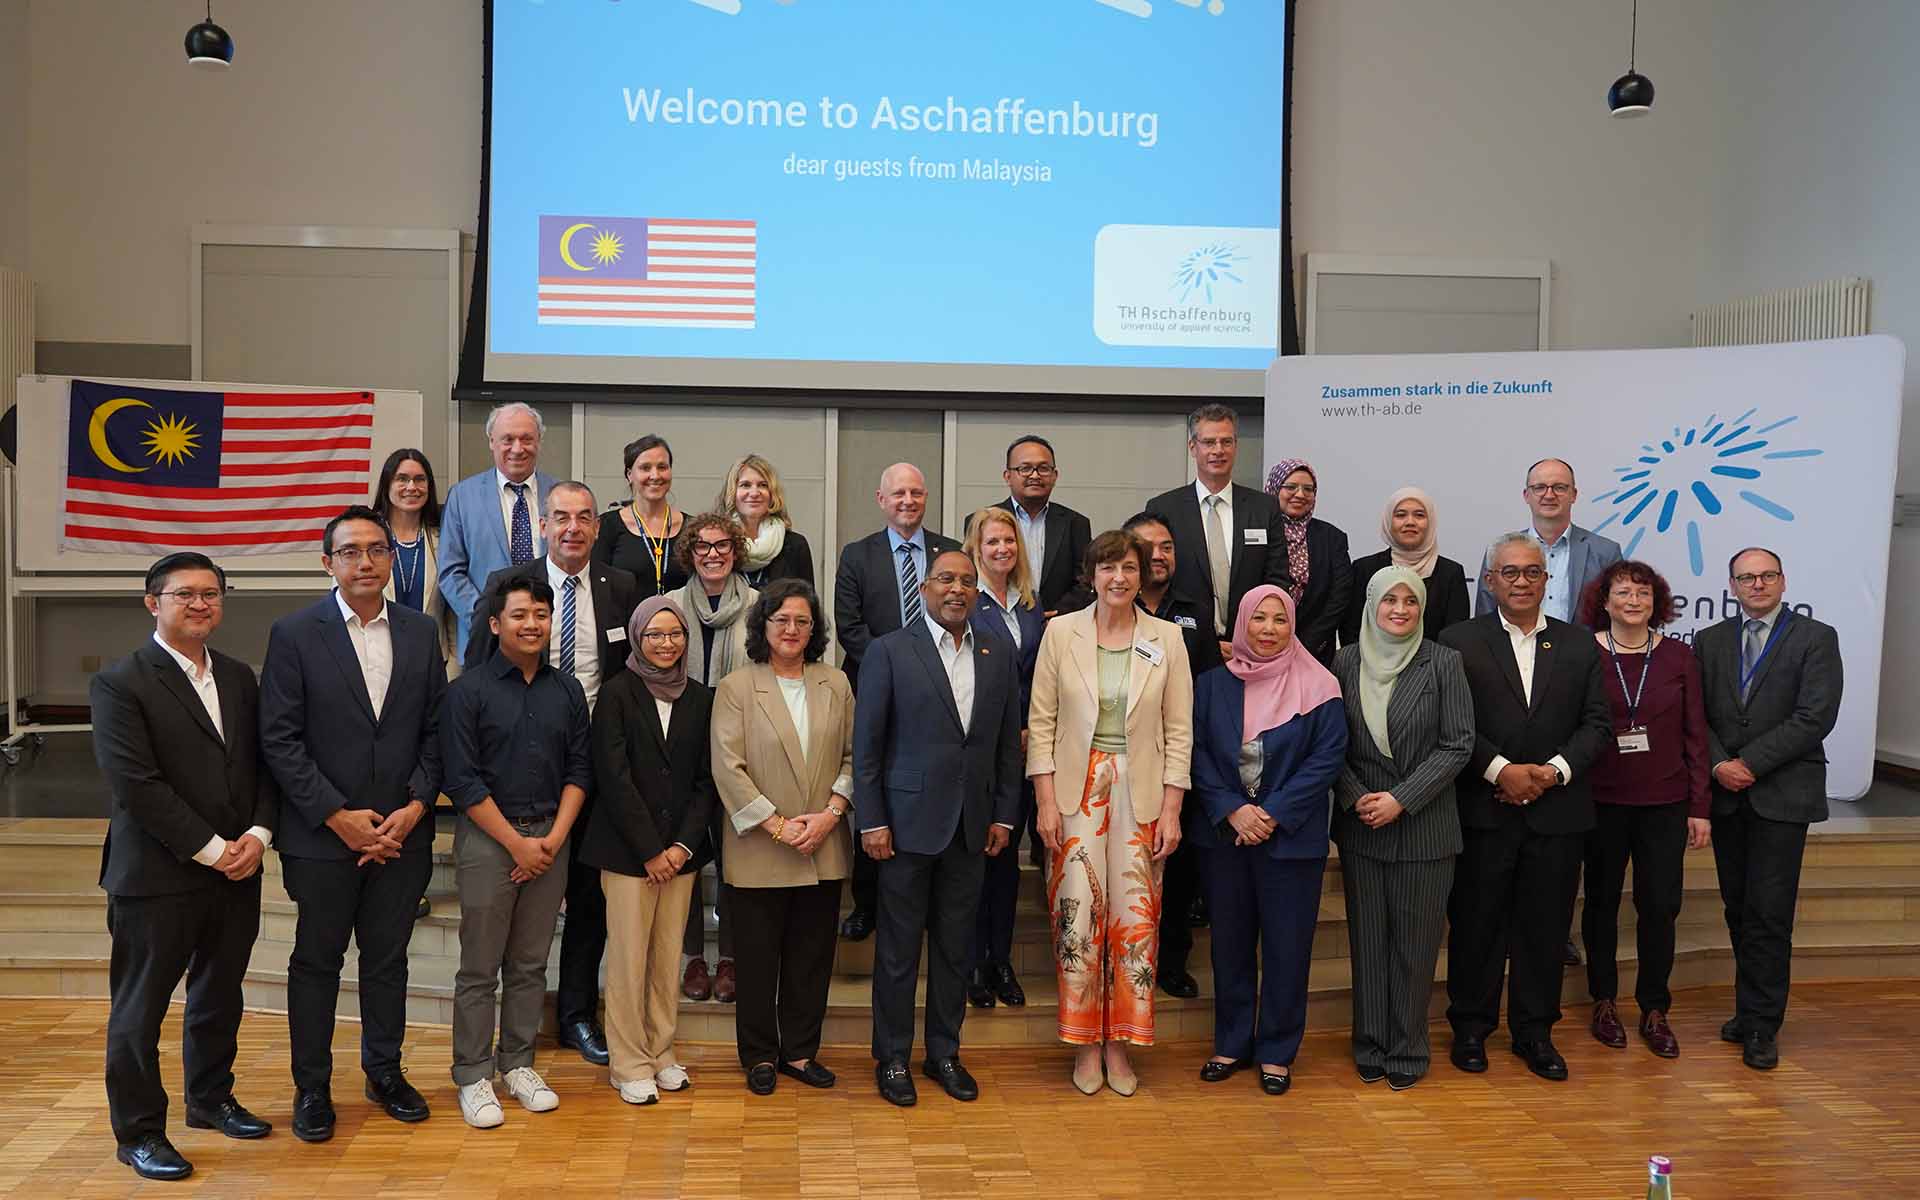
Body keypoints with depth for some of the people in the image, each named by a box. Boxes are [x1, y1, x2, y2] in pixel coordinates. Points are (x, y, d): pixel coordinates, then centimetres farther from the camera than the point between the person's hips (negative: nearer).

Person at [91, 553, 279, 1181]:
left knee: (220, 996, 18)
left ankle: (210, 1098, 36)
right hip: (158, 877, -6)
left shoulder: (238, 677, 10)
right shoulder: (119, 683, -10)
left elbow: (263, 763, 10)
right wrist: (211, 849, -17)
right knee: (140, 1007, 6)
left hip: (237, 871, 6)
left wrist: (258, 834, -6)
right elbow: (136, 784, -17)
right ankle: (138, 1132, 20)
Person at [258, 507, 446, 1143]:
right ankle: (312, 1087, 24)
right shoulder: (295, 634, -6)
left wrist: (416, 805, -7)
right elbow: (280, 739, -9)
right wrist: (338, 815, -13)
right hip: (322, 833, -3)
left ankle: (385, 1071, 30)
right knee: (317, 960, 10)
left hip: (401, 830, 3)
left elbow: (435, 728, 5)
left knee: (388, 957, 14)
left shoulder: (421, 632, 5)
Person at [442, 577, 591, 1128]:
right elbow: (463, 780, -10)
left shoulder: (566, 689, 7)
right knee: (479, 967, 2)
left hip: (549, 839, 4)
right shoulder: (468, 690, -6)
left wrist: (554, 838, -4)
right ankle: (473, 1076, 13)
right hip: (487, 837, -4)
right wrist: (516, 842, -11)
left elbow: (579, 768, 8)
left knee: (530, 963, 11)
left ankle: (518, 1063, 23)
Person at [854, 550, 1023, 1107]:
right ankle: (892, 1059, 20)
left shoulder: (999, 651, 6)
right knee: (899, 947, 6)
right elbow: (866, 744, -5)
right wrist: (871, 821, -8)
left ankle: (944, 1054, 27)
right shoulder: (889, 651, -6)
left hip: (971, 826, 4)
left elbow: (1009, 740, 10)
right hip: (909, 822, -4)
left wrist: (1004, 815, 6)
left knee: (956, 946, 13)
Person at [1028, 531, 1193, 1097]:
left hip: (1141, 795, 1)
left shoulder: (1167, 638, 2)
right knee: (1078, 916, -2)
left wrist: (1171, 810, -2)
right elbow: (1042, 721, 2)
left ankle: (1120, 1043, 16)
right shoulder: (1061, 632, 1)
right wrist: (1046, 801, -5)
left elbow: (1179, 731, 3)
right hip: (1077, 792, -1)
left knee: (1136, 918, 1)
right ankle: (1086, 1044, 14)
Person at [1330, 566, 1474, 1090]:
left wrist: (1401, 800, -13)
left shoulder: (1444, 663, -5)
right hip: (1361, 825, 2)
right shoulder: (1346, 662, 2)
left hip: (1423, 825, -2)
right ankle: (1370, 1047, 22)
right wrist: (1355, 797, -9)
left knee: (1416, 942, 5)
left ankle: (1407, 1050, 19)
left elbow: (1457, 745, -7)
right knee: (1368, 939, 9)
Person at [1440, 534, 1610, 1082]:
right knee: (1476, 923, 6)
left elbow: (1595, 723, 5)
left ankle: (1535, 1032, 22)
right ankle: (1470, 1027, 20)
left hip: (1556, 811, 3)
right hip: (1483, 811, -2)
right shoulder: (1459, 642, 0)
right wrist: (1501, 770, -15)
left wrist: (1555, 770, -10)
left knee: (1545, 927, 9)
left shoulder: (1579, 645, 9)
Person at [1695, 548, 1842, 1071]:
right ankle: (1753, 1009, 22)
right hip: (1726, 793, 4)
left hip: (1782, 794, -4)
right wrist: (1719, 765, -10)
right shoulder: (1709, 641, 11)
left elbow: (1815, 717, -10)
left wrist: (1750, 763, -13)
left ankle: (1761, 1026, 3)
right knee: (1738, 909, 10)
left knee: (1768, 912, -5)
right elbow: (1697, 715, 6)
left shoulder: (1816, 638, -1)